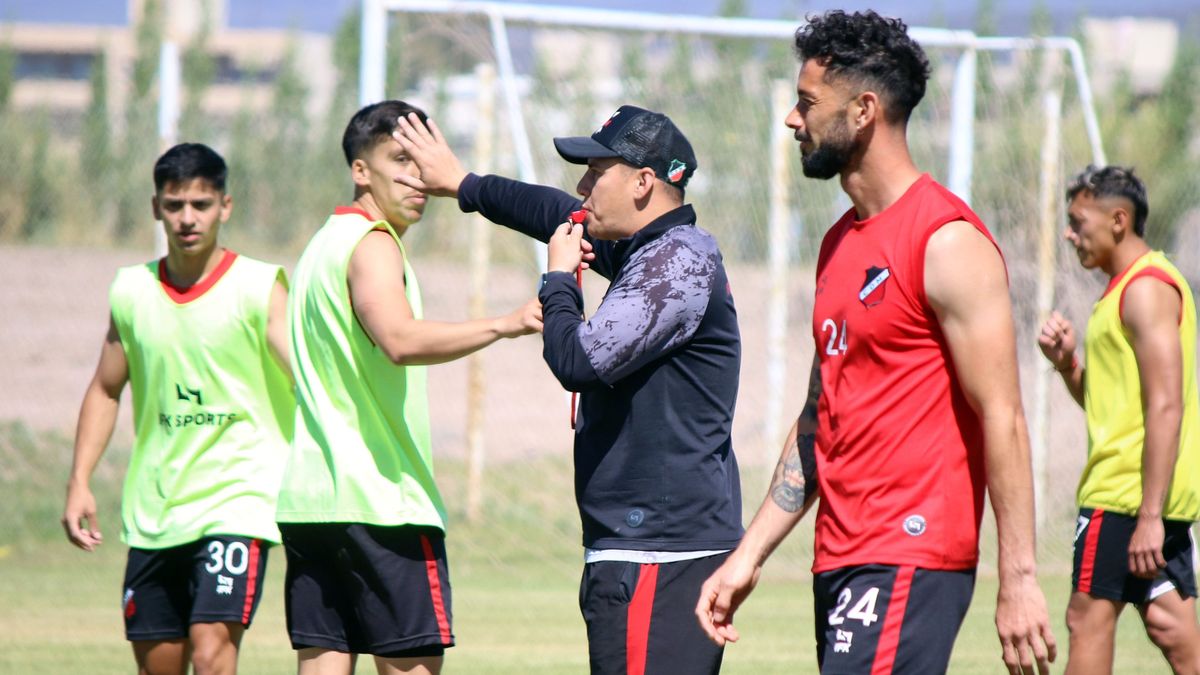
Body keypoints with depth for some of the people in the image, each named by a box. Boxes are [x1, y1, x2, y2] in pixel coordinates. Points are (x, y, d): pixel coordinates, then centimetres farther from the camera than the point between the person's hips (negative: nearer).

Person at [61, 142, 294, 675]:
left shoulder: (260, 287, -5)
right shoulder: (131, 291, 8)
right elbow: (105, 390, 18)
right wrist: (80, 482, 8)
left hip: (236, 504, -5)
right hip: (152, 508, 5)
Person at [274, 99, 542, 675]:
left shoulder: (326, 242, 21)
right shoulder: (372, 245, -9)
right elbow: (401, 340, -28)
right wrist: (504, 325, -33)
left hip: (309, 498, 9)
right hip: (380, 499, -9)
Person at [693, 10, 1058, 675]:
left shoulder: (948, 242, -10)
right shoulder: (840, 244, 17)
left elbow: (1001, 418, -14)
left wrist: (1018, 579, -18)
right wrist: (749, 555, 17)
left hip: (911, 562, -9)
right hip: (840, 562, 9)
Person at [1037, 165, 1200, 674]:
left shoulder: (1147, 288, -13)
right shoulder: (1126, 288, 20)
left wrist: (1149, 515, -25)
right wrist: (1067, 363, 7)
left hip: (1128, 492, -10)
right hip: (1148, 495, 10)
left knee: (1088, 618, -7)